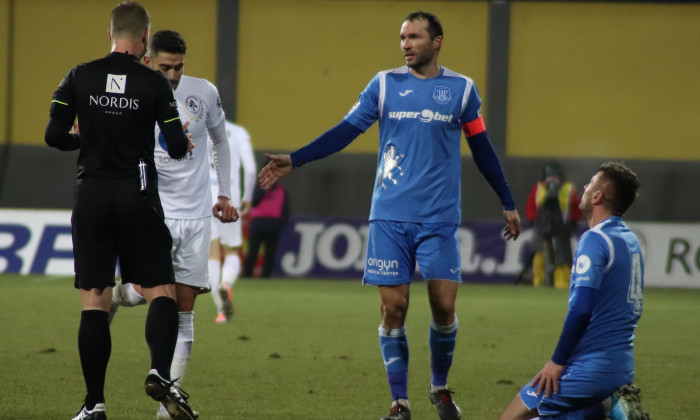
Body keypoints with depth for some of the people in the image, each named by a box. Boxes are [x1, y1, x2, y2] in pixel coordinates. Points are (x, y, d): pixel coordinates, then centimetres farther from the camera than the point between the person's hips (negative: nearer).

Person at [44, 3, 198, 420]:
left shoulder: (79, 77, 1)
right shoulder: (155, 83, -3)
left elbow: (54, 136, 0)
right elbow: (177, 146, -5)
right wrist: (185, 142, 18)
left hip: (92, 197, 2)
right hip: (137, 197, -2)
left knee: (94, 301, 3)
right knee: (162, 292, 5)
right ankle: (161, 373, -19)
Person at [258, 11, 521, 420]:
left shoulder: (462, 89, 5)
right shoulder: (385, 84, 5)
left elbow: (482, 148, 13)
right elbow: (345, 130, 5)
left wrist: (509, 204, 16)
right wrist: (293, 161, -3)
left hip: (440, 218, 0)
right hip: (390, 217, 0)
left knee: (444, 306, -6)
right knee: (393, 307, -4)